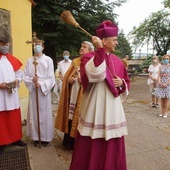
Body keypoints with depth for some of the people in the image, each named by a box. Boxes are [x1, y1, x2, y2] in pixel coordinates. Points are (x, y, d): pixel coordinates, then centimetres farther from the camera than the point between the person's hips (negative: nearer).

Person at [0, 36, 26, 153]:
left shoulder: (12, 59, 10)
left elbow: (20, 73, 13)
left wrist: (17, 80, -7)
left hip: (12, 93, 4)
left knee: (15, 117, 12)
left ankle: (16, 138, 26)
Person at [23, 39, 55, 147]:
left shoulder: (48, 60, -3)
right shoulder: (30, 60, 4)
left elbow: (51, 77, -5)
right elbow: (25, 76, 4)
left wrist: (41, 84, -14)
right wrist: (32, 80, -14)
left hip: (45, 90, -2)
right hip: (33, 90, 3)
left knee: (45, 113, 3)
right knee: (34, 113, 7)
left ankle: (46, 137, 16)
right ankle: (36, 137, 19)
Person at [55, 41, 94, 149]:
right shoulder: (75, 62, 13)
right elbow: (67, 75, 14)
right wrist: (69, 79, -7)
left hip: (83, 96, -5)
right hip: (72, 95, 5)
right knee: (70, 117, 10)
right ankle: (70, 141, 26)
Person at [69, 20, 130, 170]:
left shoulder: (117, 60, 9)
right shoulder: (88, 57, -7)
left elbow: (127, 82, 17)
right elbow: (96, 75, -28)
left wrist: (121, 83, -6)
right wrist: (100, 50, -24)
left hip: (112, 108, 5)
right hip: (94, 108, -5)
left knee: (112, 146, 14)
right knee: (92, 146, 5)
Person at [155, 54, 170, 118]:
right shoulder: (161, 66, 7)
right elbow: (159, 75, 1)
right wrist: (159, 83, -13)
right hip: (161, 84, 3)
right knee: (162, 98, 7)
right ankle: (162, 111, 19)